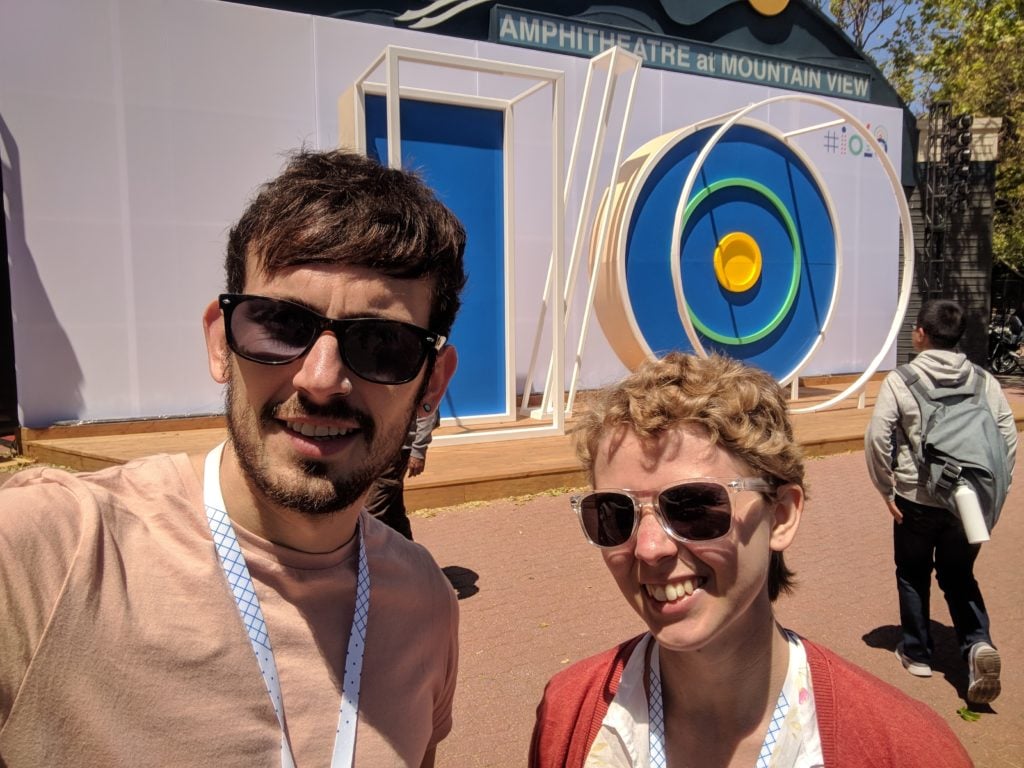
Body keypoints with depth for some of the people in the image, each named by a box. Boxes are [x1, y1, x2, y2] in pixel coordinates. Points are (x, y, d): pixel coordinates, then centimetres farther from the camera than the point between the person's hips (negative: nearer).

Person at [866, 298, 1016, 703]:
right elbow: (1008, 435, 1)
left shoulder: (900, 380, -9)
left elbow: (877, 437, -15)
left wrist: (886, 489, -4)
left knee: (913, 575, 17)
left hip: (916, 499, -3)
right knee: (959, 576, 19)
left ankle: (917, 652, 27)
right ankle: (978, 643, -2)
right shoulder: (982, 379, 1)